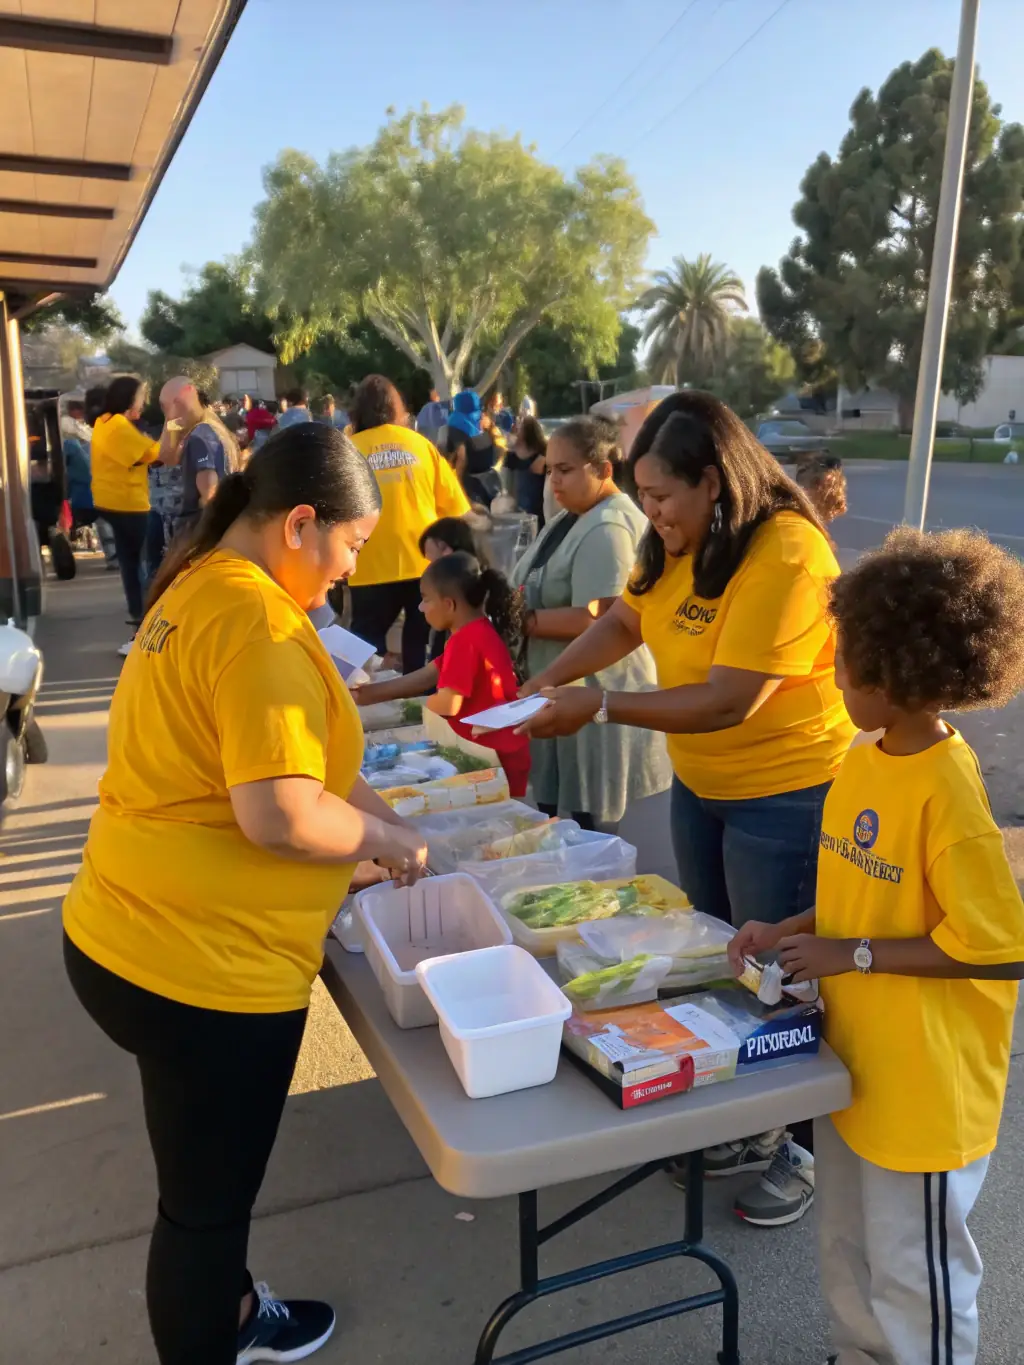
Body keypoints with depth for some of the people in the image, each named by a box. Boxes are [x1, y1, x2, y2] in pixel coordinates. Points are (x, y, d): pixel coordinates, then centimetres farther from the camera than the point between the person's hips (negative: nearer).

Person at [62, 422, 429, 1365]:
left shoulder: (202, 587, 8)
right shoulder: (261, 623, -23)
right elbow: (279, 816, -28)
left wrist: (360, 798, 12)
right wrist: (384, 839, -11)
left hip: (130, 937, 10)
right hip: (201, 965, -10)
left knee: (209, 1181, 29)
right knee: (207, 1197, 12)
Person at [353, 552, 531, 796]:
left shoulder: (466, 640, -22)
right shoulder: (477, 632, 9)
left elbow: (448, 705, -25)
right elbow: (427, 675, 11)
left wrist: (420, 706, -2)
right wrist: (370, 694, 9)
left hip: (498, 754, -10)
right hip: (502, 747, 10)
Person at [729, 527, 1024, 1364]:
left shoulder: (946, 791, -26)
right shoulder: (863, 763, -1)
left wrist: (851, 956, -22)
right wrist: (789, 933, -2)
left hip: (921, 1085, -8)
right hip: (852, 1061, 8)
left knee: (914, 1271, 15)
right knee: (848, 1249, 26)